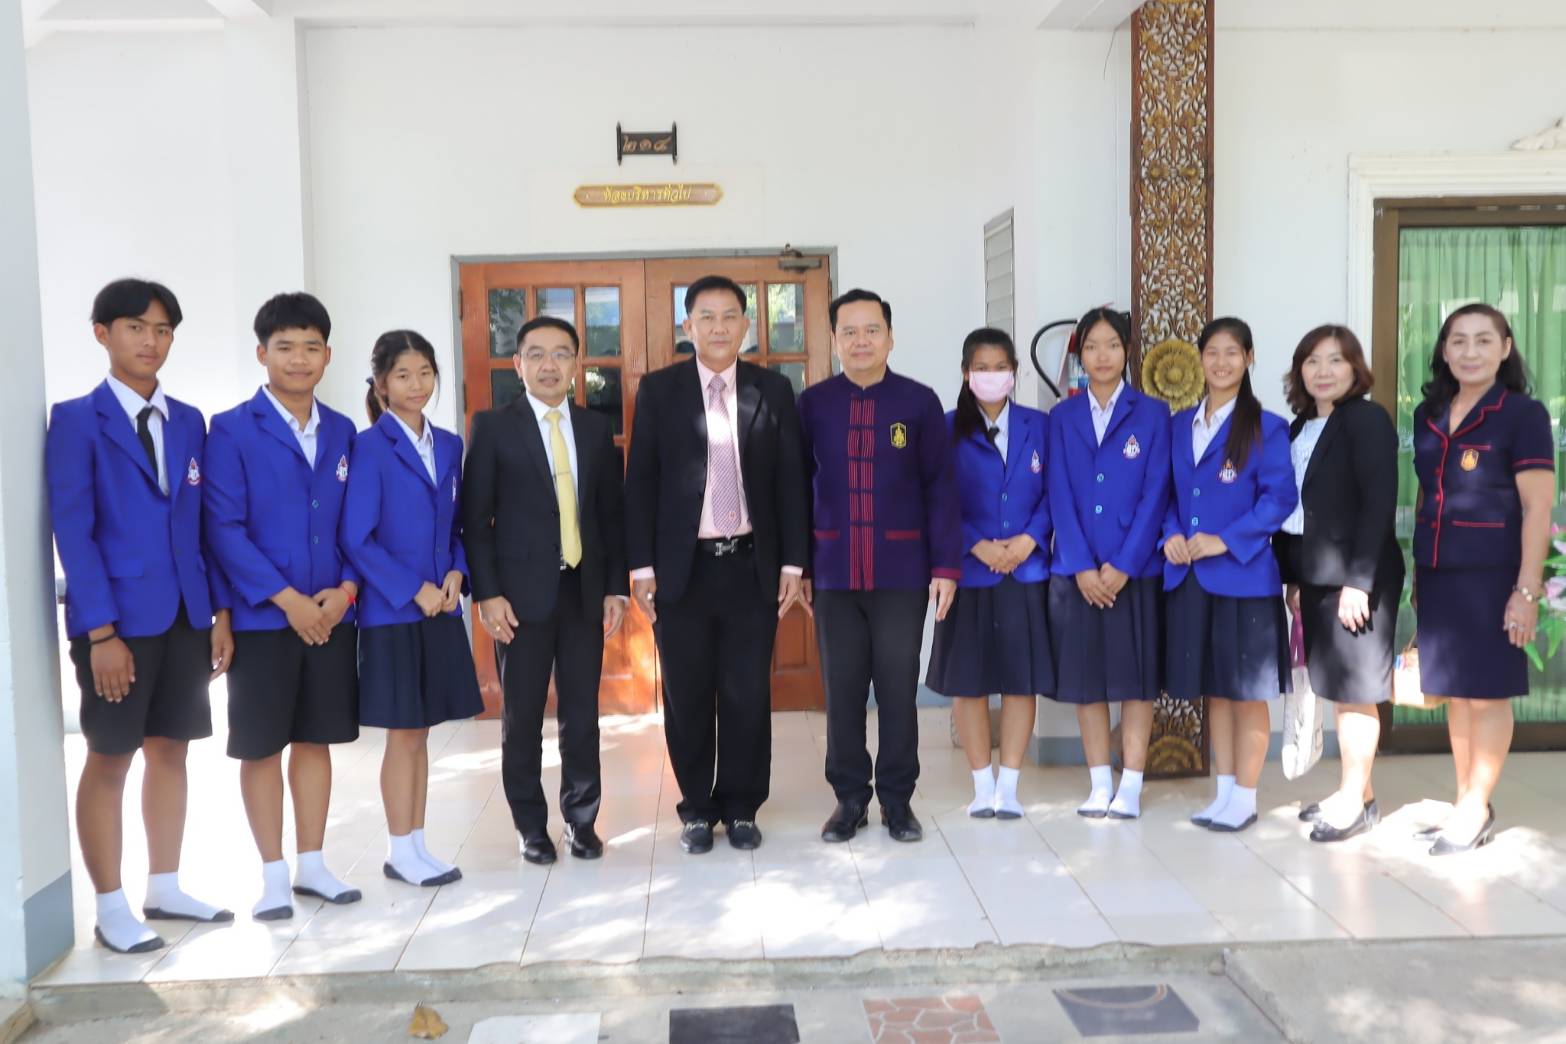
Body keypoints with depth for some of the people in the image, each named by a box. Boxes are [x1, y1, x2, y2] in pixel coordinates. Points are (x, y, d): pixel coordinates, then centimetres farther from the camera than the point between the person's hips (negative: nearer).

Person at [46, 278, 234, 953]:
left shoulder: (189, 422, 12)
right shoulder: (76, 420, -3)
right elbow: (73, 532, -9)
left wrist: (220, 610, 5)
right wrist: (101, 631, -16)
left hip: (185, 616, 5)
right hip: (118, 619, -5)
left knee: (171, 751, 11)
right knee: (109, 760, 3)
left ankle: (164, 890, 24)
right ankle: (111, 911, 12)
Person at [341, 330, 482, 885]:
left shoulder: (449, 445, 9)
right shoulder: (369, 448, -9)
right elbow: (356, 539, -13)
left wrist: (456, 574, -4)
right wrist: (414, 590, -15)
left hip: (440, 608, 5)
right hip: (391, 611, -5)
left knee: (420, 732, 11)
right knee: (404, 734, 2)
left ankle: (415, 845, 21)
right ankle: (401, 852, 14)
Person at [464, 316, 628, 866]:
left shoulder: (596, 428, 9)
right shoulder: (494, 427, -1)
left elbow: (612, 513, 11)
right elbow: (475, 517, -3)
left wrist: (616, 587, 4)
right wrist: (487, 593, -10)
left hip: (585, 592, 3)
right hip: (522, 593, -2)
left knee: (582, 715, 8)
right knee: (523, 718, 6)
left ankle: (581, 820, 21)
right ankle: (531, 826, 19)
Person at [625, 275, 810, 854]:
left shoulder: (773, 389, 5)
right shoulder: (658, 389, 2)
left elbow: (790, 480, 5)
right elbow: (640, 481, 1)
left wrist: (792, 563, 0)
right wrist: (642, 566, -4)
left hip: (751, 565, 1)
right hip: (682, 567, 0)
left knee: (748, 694, 6)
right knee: (687, 696, 7)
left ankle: (741, 807, 21)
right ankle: (697, 808, 22)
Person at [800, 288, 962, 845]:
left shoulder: (919, 401, 0)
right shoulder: (812, 403, 4)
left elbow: (940, 487, -1)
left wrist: (946, 565, -6)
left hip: (902, 571, -1)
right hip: (834, 572, 1)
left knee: (898, 688, 6)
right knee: (842, 689, 8)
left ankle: (897, 797, 20)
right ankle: (849, 797, 21)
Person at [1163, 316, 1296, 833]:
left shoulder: (1266, 427, -4)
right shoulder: (1180, 424, 12)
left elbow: (1280, 497, -11)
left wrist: (1225, 541, -18)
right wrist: (1172, 534, -5)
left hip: (1245, 575, -5)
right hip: (1190, 576, 5)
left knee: (1247, 691, 4)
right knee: (1214, 690, 13)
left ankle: (1245, 798, 14)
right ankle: (1224, 791, 23)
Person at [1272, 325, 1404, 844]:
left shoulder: (1368, 419, -9)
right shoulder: (1300, 427, 13)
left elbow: (1379, 504, -16)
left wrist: (1359, 581, -21)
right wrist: (1292, 577, 8)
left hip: (1354, 575, -7)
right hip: (1315, 575, 7)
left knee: (1355, 688, 0)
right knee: (1338, 687, 13)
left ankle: (1356, 800, 10)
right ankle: (1353, 791, 24)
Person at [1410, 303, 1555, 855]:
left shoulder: (1522, 414, -7)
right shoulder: (1428, 415, 10)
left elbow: (1537, 506, -11)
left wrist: (1527, 589, -17)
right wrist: (1417, 574, 13)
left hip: (1491, 574, -5)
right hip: (1439, 574, 6)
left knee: (1487, 692, 2)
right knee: (1455, 690, 11)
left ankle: (1476, 810, 13)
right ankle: (1467, 803, 22)